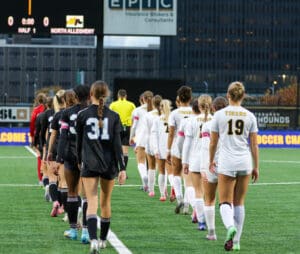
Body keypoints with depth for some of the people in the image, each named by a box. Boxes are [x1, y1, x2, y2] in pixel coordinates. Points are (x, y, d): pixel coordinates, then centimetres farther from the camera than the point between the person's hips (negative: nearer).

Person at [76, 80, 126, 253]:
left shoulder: (83, 115, -1)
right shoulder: (113, 116, -1)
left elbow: (79, 141, 7)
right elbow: (117, 144, -5)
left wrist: (80, 161, 23)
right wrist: (122, 168, -5)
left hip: (89, 164, -1)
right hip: (109, 165, 1)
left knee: (92, 202, -6)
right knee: (106, 202, 16)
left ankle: (93, 239, -25)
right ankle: (103, 239, 28)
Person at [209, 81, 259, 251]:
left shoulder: (219, 115, -2)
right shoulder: (250, 116, 2)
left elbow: (213, 143, 4)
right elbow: (254, 145, 4)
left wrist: (211, 161, 20)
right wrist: (256, 167, 13)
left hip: (226, 162, -2)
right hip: (245, 162, 2)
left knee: (225, 202, 2)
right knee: (239, 203, 13)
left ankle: (230, 226, -28)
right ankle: (236, 241, 14)